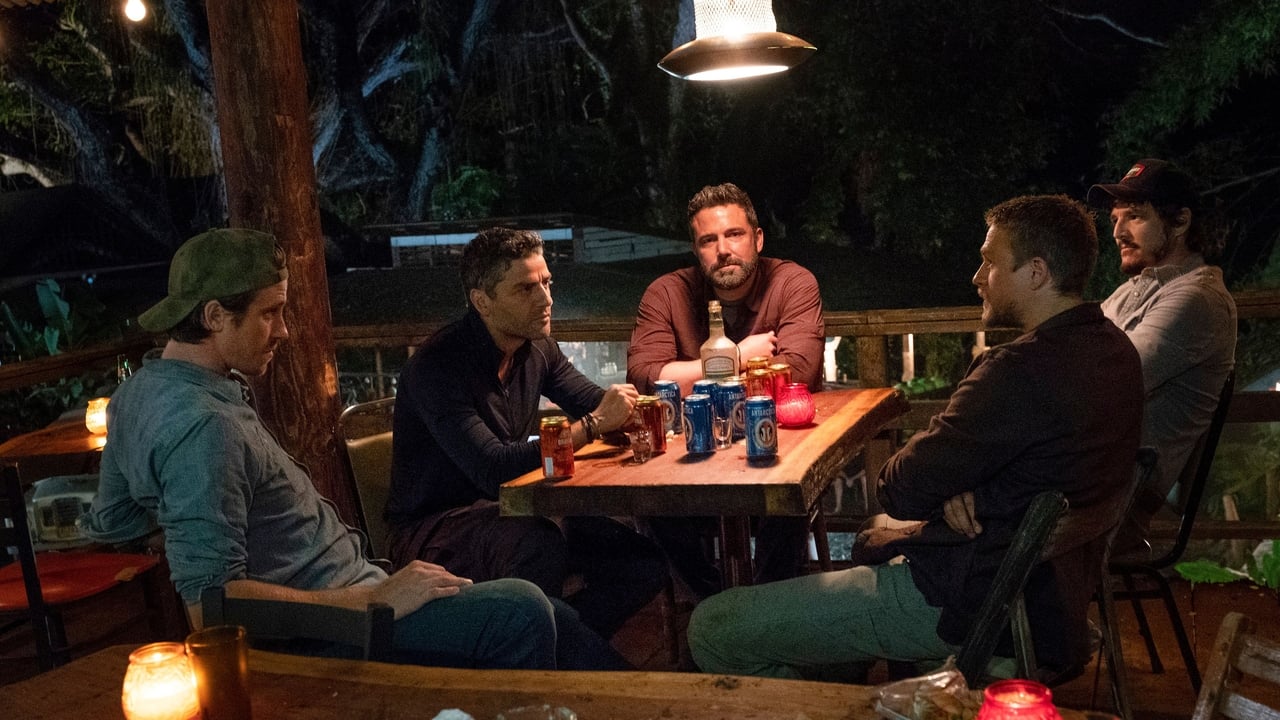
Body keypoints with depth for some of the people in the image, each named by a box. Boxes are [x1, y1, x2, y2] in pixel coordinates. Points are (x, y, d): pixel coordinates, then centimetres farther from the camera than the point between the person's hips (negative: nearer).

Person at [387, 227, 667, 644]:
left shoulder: (537, 349, 4)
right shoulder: (438, 366, -21)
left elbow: (594, 403, 12)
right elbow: (493, 469, -29)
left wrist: (625, 411, -14)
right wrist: (593, 425, -28)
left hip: (508, 511, 8)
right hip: (432, 528, -7)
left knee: (645, 563, -6)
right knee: (541, 546, -37)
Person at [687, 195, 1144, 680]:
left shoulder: (1023, 370, -27)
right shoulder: (1113, 347, 5)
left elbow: (901, 491, -21)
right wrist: (962, 489, -6)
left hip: (967, 600, -11)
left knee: (712, 629, -10)